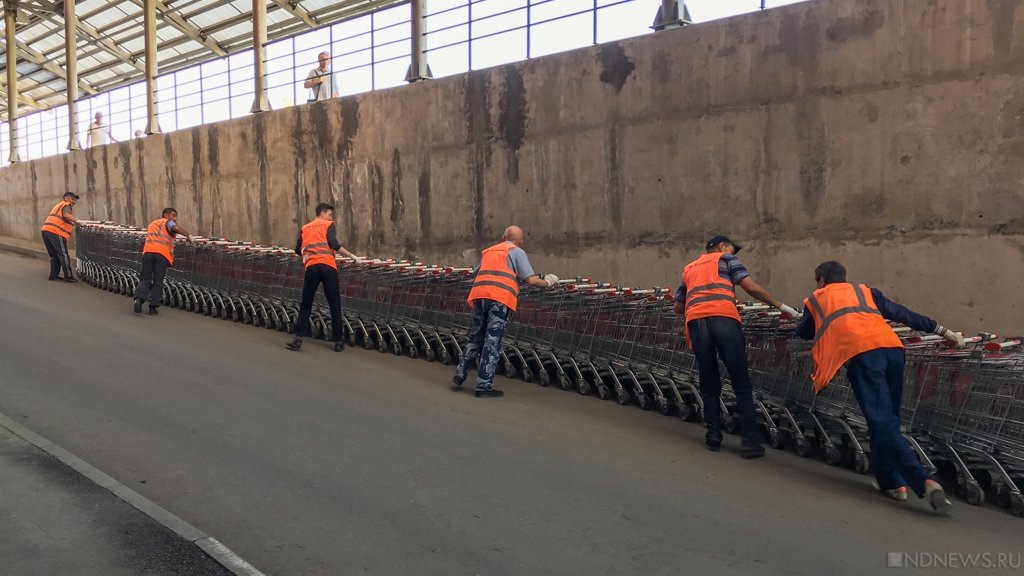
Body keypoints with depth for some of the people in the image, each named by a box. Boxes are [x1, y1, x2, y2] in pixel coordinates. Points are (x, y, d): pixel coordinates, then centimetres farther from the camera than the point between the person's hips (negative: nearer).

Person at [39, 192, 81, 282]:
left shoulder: (58, 204, 30)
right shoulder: (66, 205, 3)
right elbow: (66, 215, -18)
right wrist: (77, 221, -27)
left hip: (46, 230, 9)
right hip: (55, 232, -9)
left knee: (54, 255, 17)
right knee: (63, 255, -5)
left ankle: (53, 275, 17)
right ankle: (68, 276, -5)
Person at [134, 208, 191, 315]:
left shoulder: (151, 224, 32)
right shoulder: (167, 222, 11)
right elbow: (176, 228, -11)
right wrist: (188, 236, -3)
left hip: (147, 251, 4)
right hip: (162, 254, -4)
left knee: (145, 279, 11)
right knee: (158, 281, 3)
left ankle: (139, 299, -10)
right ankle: (153, 307, 4)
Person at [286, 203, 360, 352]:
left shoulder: (304, 229, 23)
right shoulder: (328, 225, 10)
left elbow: (298, 250, 18)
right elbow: (333, 244, -5)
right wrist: (351, 256, -1)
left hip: (311, 267, 3)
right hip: (327, 266, -3)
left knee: (305, 304, 9)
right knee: (334, 305, 4)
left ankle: (298, 338, -1)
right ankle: (338, 341, 7)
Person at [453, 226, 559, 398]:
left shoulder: (488, 251, 27)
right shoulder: (517, 252, 10)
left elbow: (478, 274, 30)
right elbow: (531, 280, 1)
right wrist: (547, 282, 18)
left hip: (479, 295, 5)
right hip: (500, 299, -5)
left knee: (476, 338, 20)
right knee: (492, 342, -1)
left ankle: (460, 373, 18)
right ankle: (484, 386, 2)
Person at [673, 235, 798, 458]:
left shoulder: (689, 268, 34)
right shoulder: (726, 258, 21)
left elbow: (678, 307, 32)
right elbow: (751, 287, 8)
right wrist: (781, 306, 13)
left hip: (695, 321, 4)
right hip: (723, 318, -4)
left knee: (709, 384, 13)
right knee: (741, 383, 0)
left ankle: (714, 437, 10)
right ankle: (751, 442, -3)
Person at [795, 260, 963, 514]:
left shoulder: (815, 299, 28)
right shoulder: (865, 291, 34)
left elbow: (803, 332, 41)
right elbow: (902, 313, 29)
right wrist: (942, 331, 31)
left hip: (862, 352, -4)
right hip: (892, 347, 5)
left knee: (882, 423, -9)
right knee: (887, 419, 19)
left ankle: (925, 482, -23)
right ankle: (889, 480, 22)